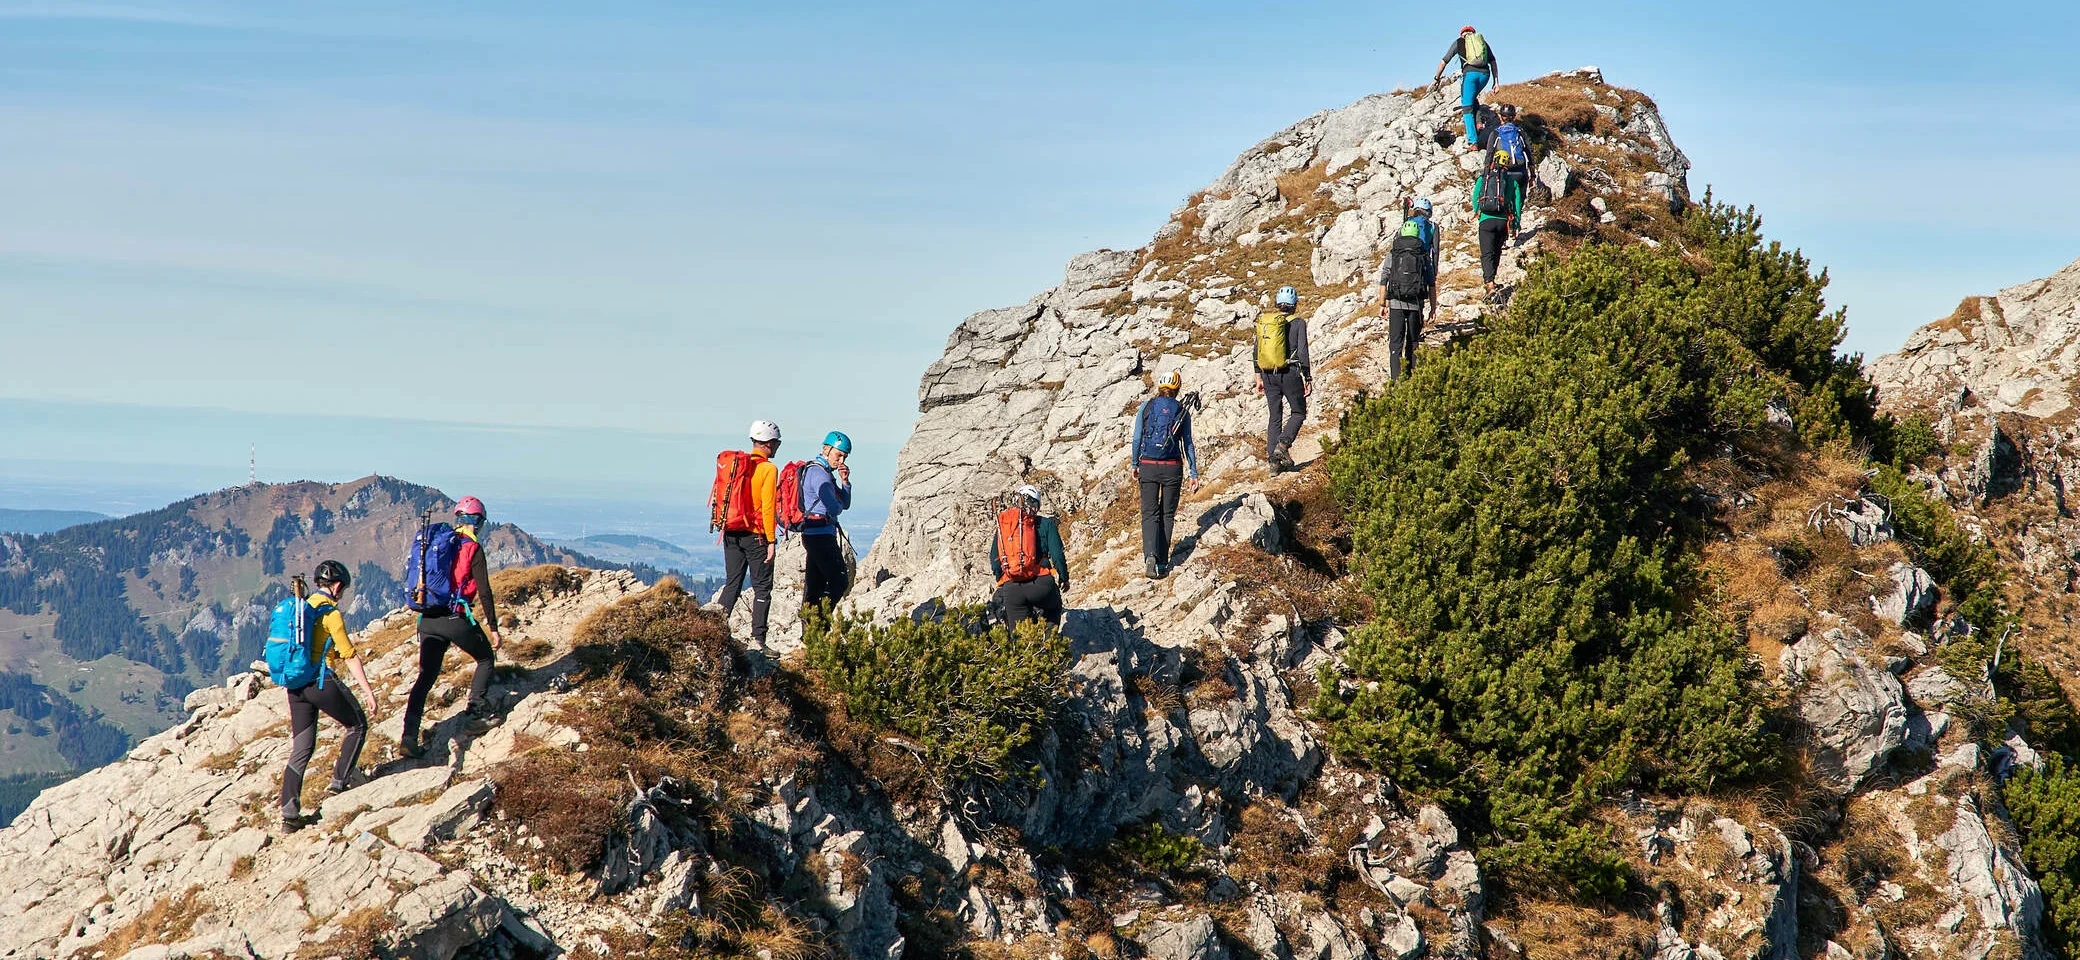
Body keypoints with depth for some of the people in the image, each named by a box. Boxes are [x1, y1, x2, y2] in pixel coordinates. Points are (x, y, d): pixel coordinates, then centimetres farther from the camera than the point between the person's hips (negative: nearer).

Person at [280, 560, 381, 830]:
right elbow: (350, 656, -12)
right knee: (358, 725, 15)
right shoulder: (330, 613, -9)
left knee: (301, 749, 9)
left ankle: (289, 812, 2)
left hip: (296, 684, 7)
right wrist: (369, 692, -11)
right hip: (323, 681, -7)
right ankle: (341, 780, 13)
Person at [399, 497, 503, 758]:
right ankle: (476, 714, 12)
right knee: (486, 658, 19)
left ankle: (409, 738, -1)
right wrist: (493, 628, -4)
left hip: (428, 620, 6)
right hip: (455, 617, -5)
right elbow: (484, 591, -9)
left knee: (425, 677, 9)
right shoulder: (472, 548, -6)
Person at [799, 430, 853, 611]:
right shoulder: (819, 473, -13)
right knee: (839, 582, -10)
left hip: (812, 535, 11)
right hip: (821, 534, -11)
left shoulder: (825, 472, 20)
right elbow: (833, 508, -21)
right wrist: (838, 506, 2)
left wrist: (844, 481, 4)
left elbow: (845, 504, 20)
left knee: (815, 584, 9)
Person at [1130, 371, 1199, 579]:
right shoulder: (1182, 411, 1)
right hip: (1173, 468, 0)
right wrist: (1193, 473, 7)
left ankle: (1150, 555, -21)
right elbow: (1187, 444, 2)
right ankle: (1162, 563, 9)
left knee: (1149, 513, 3)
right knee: (1167, 514, 11)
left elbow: (1136, 439, 0)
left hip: (1148, 466, 0)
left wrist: (1134, 465, 11)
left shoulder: (1146, 406, 0)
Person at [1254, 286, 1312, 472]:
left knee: (1275, 416, 12)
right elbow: (1302, 352, -9)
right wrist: (1308, 379, -3)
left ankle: (1273, 461, 6)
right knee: (1299, 413, 13)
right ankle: (1283, 445, -10)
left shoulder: (1263, 320, 6)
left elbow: (1257, 351, 10)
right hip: (1290, 373, -4)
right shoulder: (1297, 323, -7)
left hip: (1268, 374, 4)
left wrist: (1259, 377, 17)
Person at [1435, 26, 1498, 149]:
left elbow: (1444, 62, 19)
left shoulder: (1459, 42, 18)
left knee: (1467, 108, 1)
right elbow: (1493, 62, 16)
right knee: (1473, 98, 30)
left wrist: (1437, 78, 30)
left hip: (1470, 73, -3)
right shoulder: (1483, 41, 24)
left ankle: (1473, 142, -7)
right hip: (1485, 74, 3)